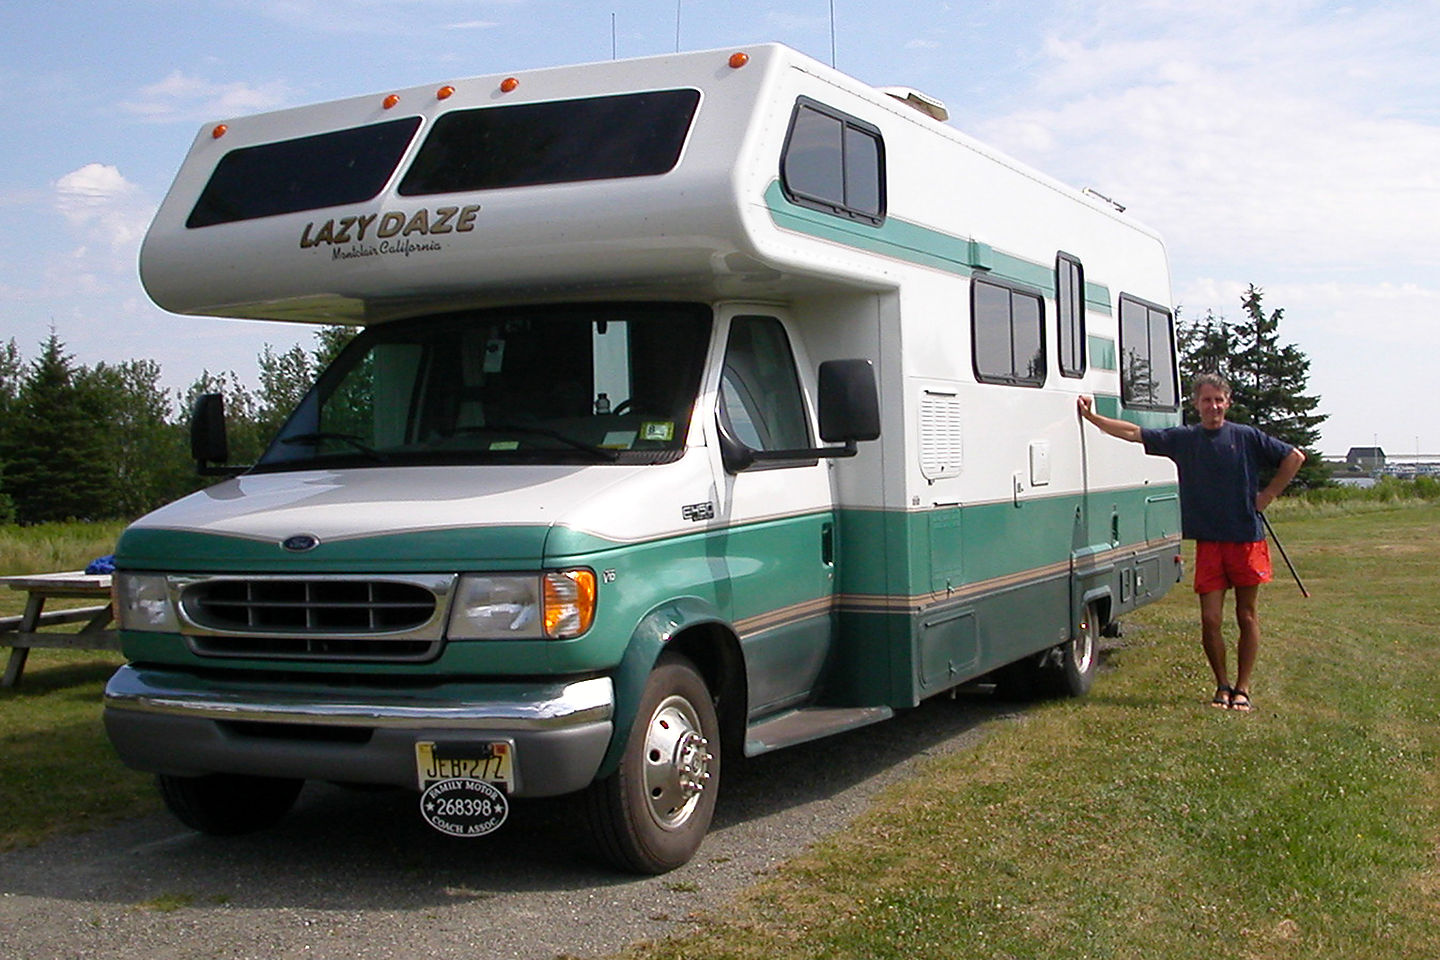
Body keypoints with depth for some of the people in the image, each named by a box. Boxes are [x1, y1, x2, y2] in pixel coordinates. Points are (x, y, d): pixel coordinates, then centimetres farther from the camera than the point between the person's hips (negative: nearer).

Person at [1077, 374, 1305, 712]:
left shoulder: (1246, 437, 1)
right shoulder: (1183, 439, 7)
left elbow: (1294, 457, 6)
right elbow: (1134, 433, 6)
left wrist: (1267, 496, 3)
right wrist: (1092, 417, 0)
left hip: (1246, 538, -1)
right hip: (1208, 541, 1)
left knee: (1247, 617, 5)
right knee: (1210, 620, -1)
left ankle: (1242, 689, 15)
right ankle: (1222, 686, 16)